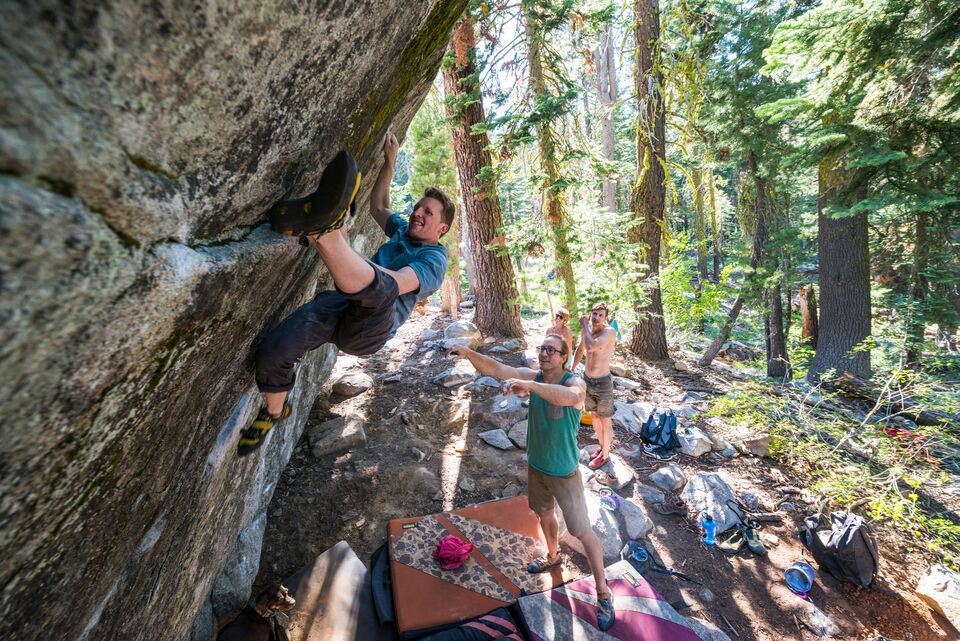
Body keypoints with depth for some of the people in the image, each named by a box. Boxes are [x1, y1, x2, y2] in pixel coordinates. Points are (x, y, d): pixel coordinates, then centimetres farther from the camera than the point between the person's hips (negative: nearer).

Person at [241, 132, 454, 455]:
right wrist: (390, 162, 36)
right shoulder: (404, 231, 24)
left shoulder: (434, 259, -2)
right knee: (273, 350, -12)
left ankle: (322, 231, -66)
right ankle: (274, 412, 16)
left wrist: (348, 250, -25)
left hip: (369, 326, -6)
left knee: (379, 286, -40)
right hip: (340, 306, 7)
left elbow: (394, 284, -20)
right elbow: (378, 207, 40)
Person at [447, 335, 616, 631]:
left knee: (582, 532, 7)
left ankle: (603, 593, 29)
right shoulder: (533, 376, -11)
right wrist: (469, 353, -36)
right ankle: (553, 556, 57)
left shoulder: (574, 382, -25)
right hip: (536, 465, 6)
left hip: (564, 472, -6)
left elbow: (570, 397, -50)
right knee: (545, 516, 29)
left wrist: (527, 384, -51)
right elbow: (495, 368, -19)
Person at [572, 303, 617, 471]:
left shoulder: (610, 332, -23)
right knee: (594, 416, 21)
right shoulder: (587, 330, -2)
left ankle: (605, 455, 29)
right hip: (587, 380, 7)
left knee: (605, 420, 11)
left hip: (603, 383, -6)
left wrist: (584, 326, -25)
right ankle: (603, 446, 42)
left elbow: (590, 347, -39)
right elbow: (580, 350, 17)